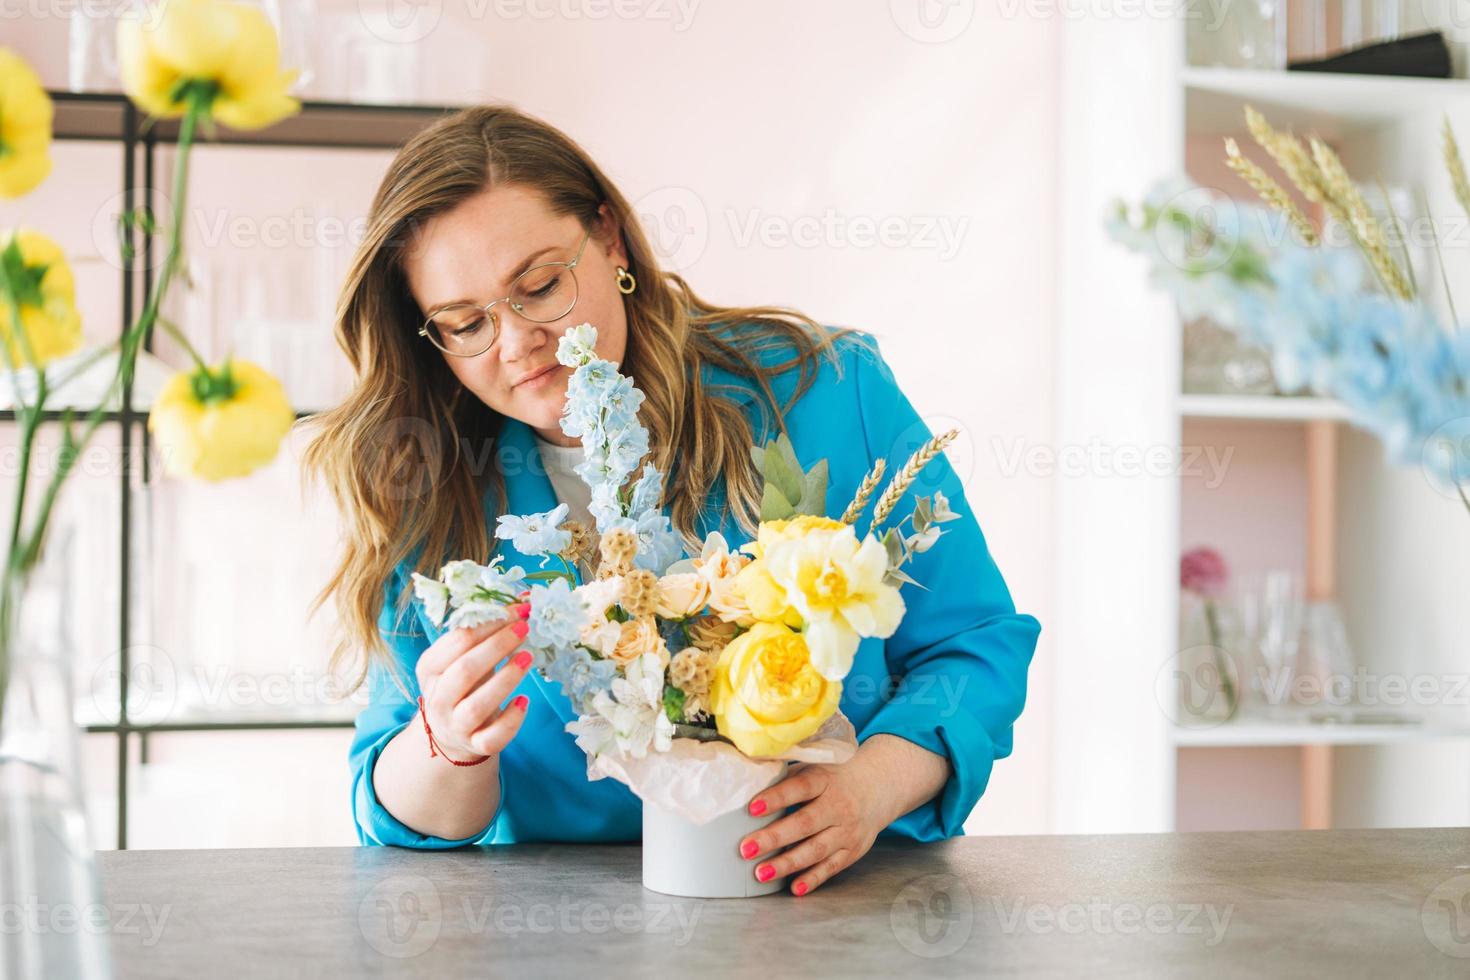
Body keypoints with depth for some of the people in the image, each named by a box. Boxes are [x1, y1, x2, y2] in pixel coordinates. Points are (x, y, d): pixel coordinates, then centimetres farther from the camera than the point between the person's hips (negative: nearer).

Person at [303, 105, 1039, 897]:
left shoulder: (829, 395, -3)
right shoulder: (429, 505, 1)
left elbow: (978, 644, 1)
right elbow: (400, 821, 2)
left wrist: (870, 788, -19)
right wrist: (451, 749, -22)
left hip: (836, 890, 0)